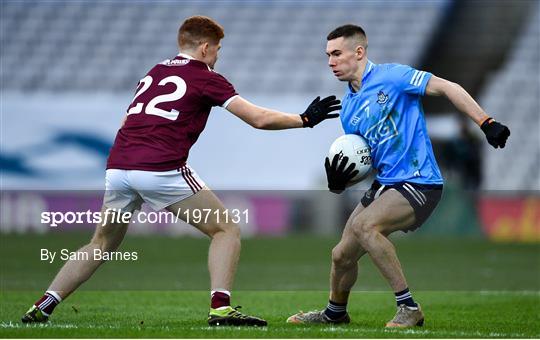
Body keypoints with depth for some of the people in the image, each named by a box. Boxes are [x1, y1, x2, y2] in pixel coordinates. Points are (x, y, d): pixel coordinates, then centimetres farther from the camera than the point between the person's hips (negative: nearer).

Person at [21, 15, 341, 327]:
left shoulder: (153, 73, 25)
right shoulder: (206, 78, 7)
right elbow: (259, 119, 2)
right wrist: (304, 119, 12)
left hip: (117, 168, 6)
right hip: (162, 170, -6)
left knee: (103, 244, 23)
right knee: (226, 230, 7)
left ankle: (42, 307, 14)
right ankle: (221, 307, -9)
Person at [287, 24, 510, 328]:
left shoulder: (391, 76, -10)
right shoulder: (348, 108, 13)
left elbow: (447, 87, -15)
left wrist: (487, 123, -24)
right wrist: (338, 183, -5)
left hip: (419, 183, -8)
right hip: (383, 185, 8)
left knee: (364, 225, -31)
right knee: (342, 255, 9)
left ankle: (409, 308, -22)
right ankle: (335, 313, 39)